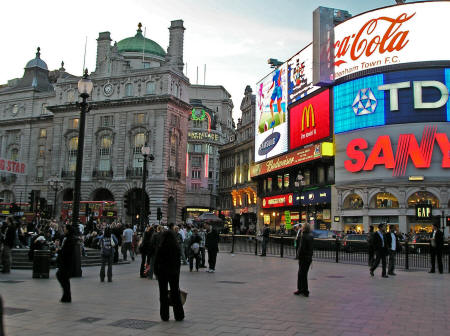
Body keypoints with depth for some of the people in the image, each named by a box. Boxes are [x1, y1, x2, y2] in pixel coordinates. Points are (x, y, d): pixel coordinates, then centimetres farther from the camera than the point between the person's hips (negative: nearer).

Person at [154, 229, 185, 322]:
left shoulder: (160, 248, -11)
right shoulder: (177, 247, -2)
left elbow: (156, 262, -7)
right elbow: (178, 261, 4)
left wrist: (156, 272, 4)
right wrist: (177, 271, 13)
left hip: (162, 272, -2)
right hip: (174, 272, 2)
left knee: (163, 294, 7)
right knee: (175, 293, 10)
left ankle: (164, 316, 11)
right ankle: (179, 315, 13)